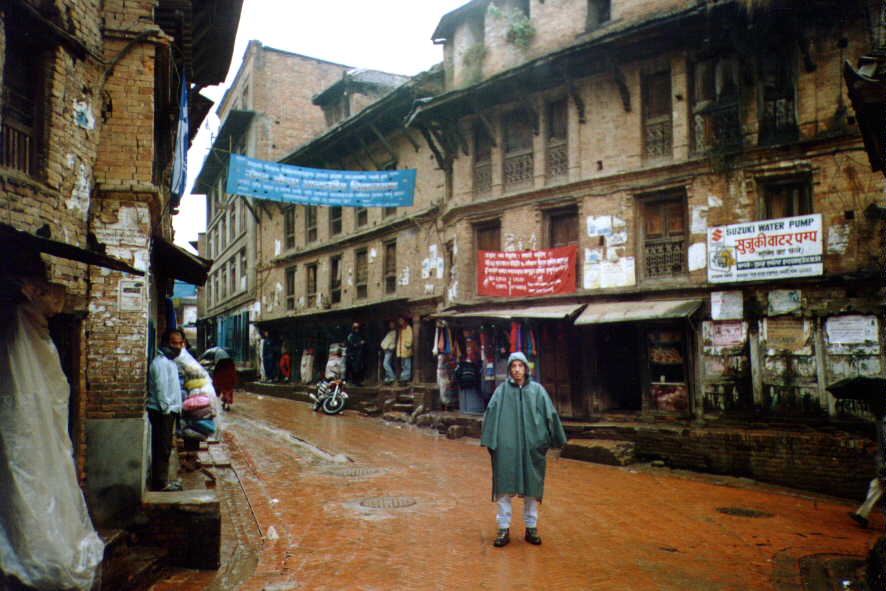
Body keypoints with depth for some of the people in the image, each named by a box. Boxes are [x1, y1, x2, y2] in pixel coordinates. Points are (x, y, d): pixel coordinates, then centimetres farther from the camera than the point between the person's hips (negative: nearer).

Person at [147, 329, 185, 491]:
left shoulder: (170, 361, 17)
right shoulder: (161, 362, -15)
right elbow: (161, 388, -20)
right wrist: (165, 408, -17)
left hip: (169, 411, 10)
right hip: (162, 412, -10)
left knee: (165, 448, 15)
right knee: (162, 449, -5)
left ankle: (162, 481, 23)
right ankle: (160, 484, 1)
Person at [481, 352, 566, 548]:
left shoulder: (537, 390, 4)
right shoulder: (502, 390, 1)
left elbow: (550, 415, 5)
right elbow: (491, 414, -3)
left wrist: (556, 440, 3)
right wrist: (489, 441, -10)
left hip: (531, 445, 1)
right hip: (506, 446, -1)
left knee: (531, 487, 8)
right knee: (504, 487, 1)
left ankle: (531, 528, 21)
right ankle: (504, 529, 11)